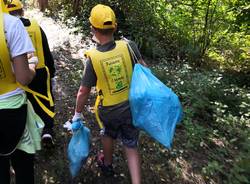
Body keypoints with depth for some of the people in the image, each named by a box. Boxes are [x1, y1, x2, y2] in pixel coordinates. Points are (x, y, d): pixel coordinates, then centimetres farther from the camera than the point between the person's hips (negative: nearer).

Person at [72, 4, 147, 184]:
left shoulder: (93, 58, -18)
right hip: (132, 106, 1)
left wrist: (78, 113, 3)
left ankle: (107, 165, 54)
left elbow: (84, 91, -11)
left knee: (108, 135, 30)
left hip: (109, 110, 0)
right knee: (131, 146, 17)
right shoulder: (129, 46, -16)